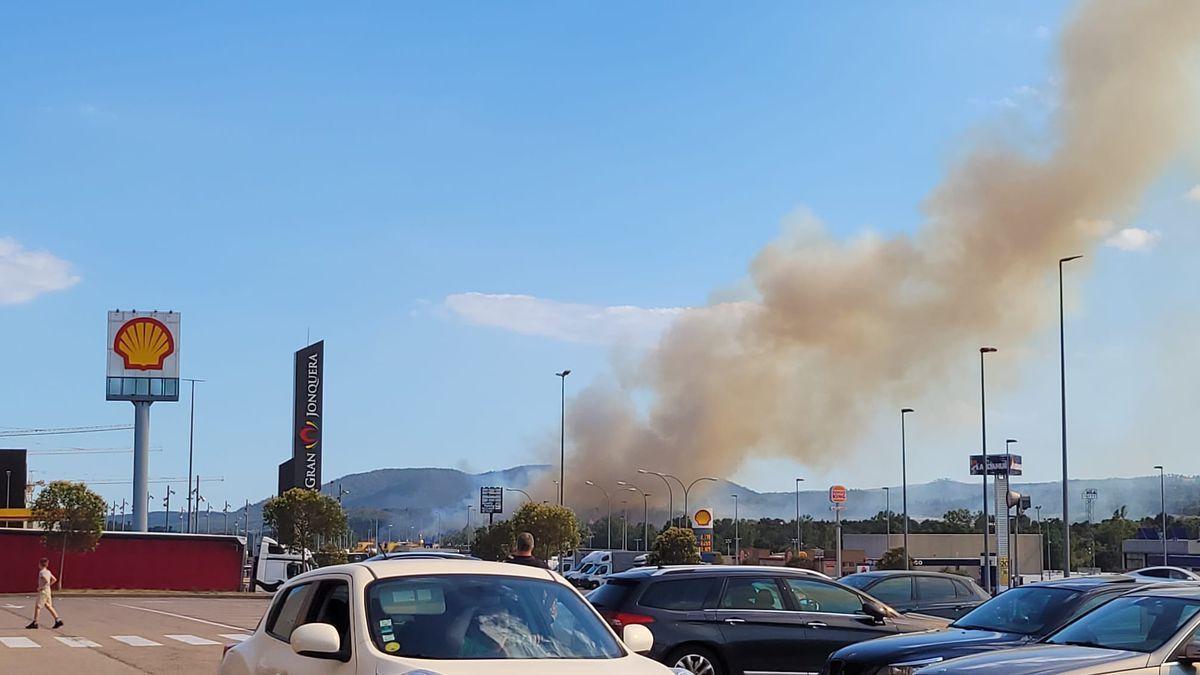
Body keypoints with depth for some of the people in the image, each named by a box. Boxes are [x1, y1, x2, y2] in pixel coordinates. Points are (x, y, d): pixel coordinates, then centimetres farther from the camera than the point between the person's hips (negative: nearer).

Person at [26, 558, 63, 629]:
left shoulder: (42, 572, -15)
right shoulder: (48, 572, 12)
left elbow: (46, 580, -27)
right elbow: (54, 579, 16)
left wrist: (41, 587, -18)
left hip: (43, 591, -9)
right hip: (48, 591, 9)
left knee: (37, 606, -2)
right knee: (48, 606, 11)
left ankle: (34, 623, 0)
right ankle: (58, 621, 6)